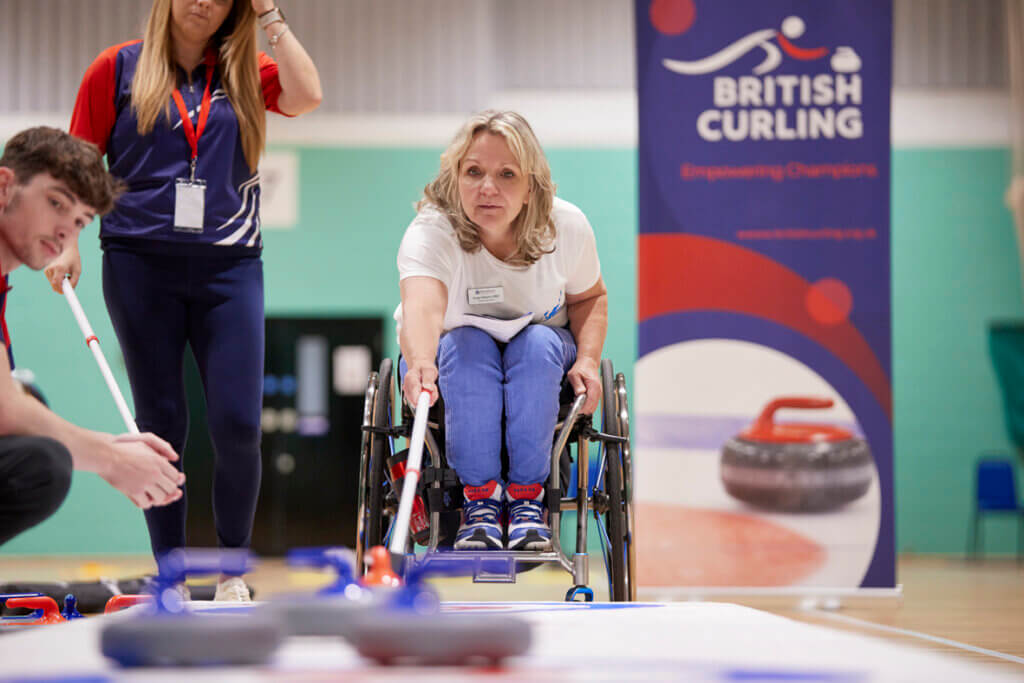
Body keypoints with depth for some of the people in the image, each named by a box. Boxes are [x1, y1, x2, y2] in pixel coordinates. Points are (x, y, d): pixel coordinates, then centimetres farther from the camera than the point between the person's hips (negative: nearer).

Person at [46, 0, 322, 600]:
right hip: (141, 264, -1)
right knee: (162, 423, 3)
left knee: (239, 424, -6)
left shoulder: (243, 74, 10)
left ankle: (233, 569, 11)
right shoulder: (119, 68, 6)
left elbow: (306, 95, -9)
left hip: (230, 266, 1)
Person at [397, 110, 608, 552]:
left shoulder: (566, 227, -16)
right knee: (467, 344, -34)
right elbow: (422, 307, -48)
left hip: (541, 366, 2)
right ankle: (479, 498, -28)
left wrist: (588, 359, -15)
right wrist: (420, 363, -70)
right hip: (455, 361, -2)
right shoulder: (431, 231, -27)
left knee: (538, 343, -31)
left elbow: (589, 297, 4)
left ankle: (527, 496, -25)